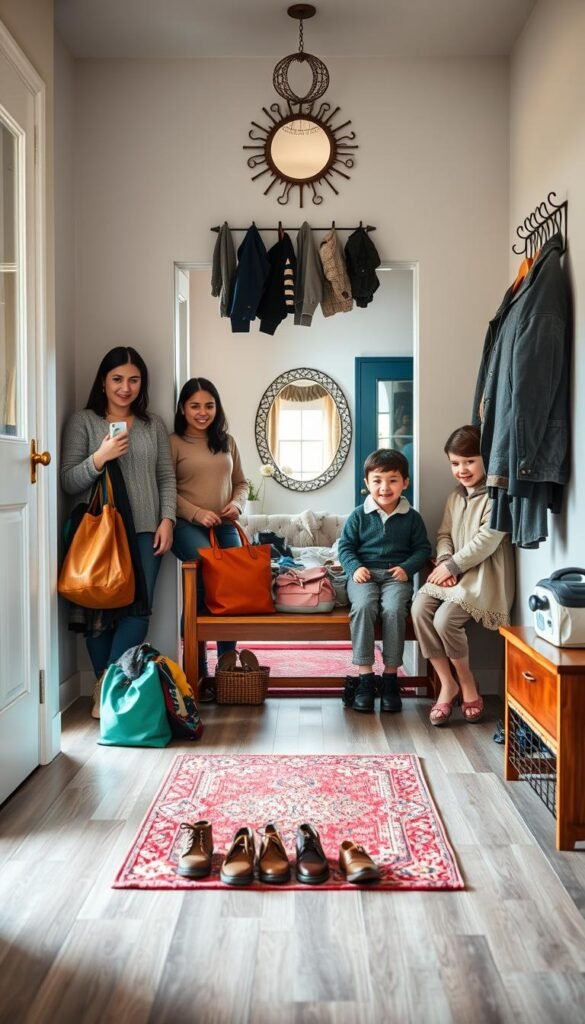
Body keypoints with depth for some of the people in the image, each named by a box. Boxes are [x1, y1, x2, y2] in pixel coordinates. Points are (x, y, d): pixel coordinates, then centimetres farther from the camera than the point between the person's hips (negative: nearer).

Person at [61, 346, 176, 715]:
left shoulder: (154, 424, 13)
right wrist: (100, 457, -17)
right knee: (100, 610, -1)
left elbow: (167, 478, 12)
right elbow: (69, 482, -1)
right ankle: (106, 686, 11)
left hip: (145, 531, 2)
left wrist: (167, 519, -2)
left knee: (138, 609, -7)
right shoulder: (82, 421, 3)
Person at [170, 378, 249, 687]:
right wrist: (196, 513, -16)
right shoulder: (174, 442, 0)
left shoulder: (226, 441, 16)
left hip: (225, 527, 6)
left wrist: (237, 504, -1)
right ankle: (197, 668, -17)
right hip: (188, 526, -5)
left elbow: (241, 482, 20)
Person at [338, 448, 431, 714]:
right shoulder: (358, 516, 6)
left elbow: (422, 549, 10)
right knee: (363, 606, -32)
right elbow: (345, 547, 8)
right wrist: (355, 568, -10)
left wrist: (407, 568, -8)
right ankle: (365, 676, -24)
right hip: (364, 575, 0)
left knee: (393, 609, -31)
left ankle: (391, 676, -17)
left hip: (396, 575, 0)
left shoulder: (411, 517, 7)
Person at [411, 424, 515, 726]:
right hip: (453, 572, 7)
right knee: (419, 609, -18)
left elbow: (487, 540, -17)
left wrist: (453, 565, -15)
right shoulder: (454, 497, 17)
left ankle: (468, 685, -1)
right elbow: (444, 534, 14)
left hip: (483, 574, -7)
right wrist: (444, 563, -6)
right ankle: (447, 683, -8)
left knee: (445, 620, -26)